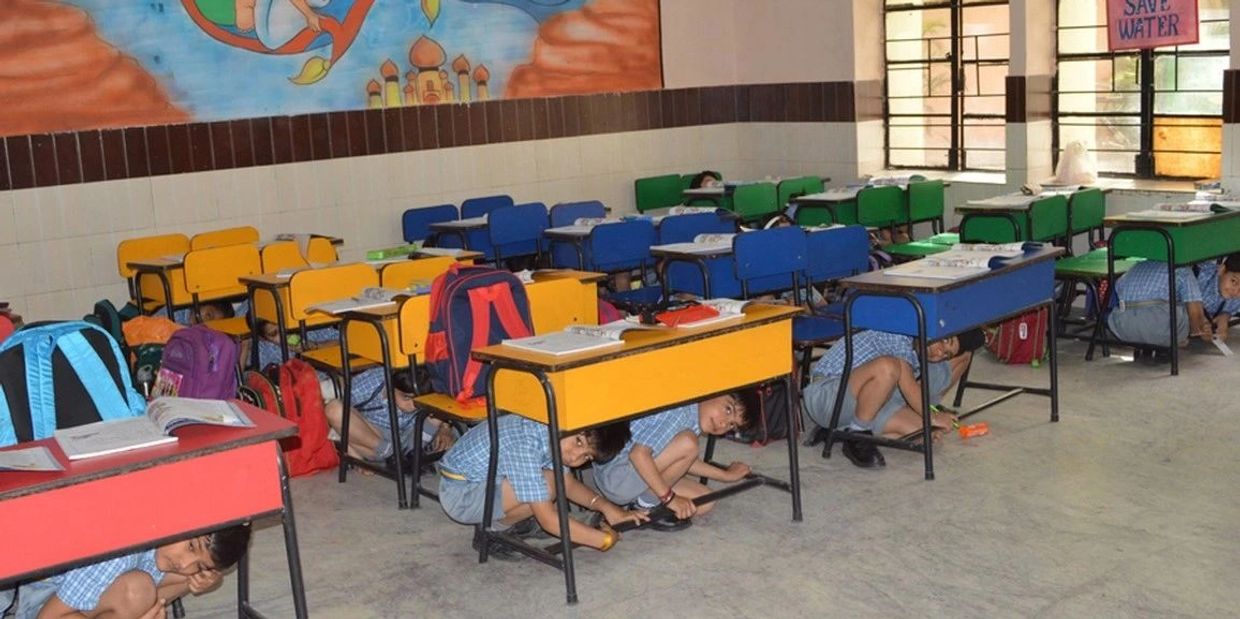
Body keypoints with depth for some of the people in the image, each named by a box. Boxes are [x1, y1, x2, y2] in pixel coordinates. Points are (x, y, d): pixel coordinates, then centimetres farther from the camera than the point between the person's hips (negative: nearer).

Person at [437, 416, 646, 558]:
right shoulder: (525, 444, -34)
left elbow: (567, 483, 7)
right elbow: (548, 520, -32)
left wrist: (603, 505, -9)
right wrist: (604, 539, -25)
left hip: (486, 475, 9)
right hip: (459, 492, -9)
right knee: (546, 487, -28)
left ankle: (502, 520, 8)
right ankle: (491, 532, -6)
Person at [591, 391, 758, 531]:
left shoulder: (695, 421, 5)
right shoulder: (678, 411, -24)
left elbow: (684, 462, 20)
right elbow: (638, 454, -29)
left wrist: (726, 475, 24)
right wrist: (669, 497, -23)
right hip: (614, 475, -9)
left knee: (705, 502, 4)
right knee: (687, 443, -25)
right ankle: (645, 505, -10)